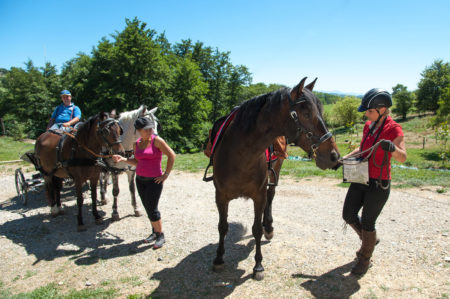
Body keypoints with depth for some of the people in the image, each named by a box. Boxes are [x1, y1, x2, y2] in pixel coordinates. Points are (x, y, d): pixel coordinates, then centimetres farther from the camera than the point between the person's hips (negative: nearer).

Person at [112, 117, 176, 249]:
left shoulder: (157, 140, -12)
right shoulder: (137, 144, 6)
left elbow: (171, 155, -12)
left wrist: (166, 174, -11)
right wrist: (123, 159, 1)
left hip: (154, 180, -6)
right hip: (140, 179, 6)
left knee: (152, 209, -6)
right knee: (147, 208, 14)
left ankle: (161, 236, 12)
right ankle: (155, 232, 33)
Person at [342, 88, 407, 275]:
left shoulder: (394, 129, -13)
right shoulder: (368, 126, 6)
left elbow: (403, 158, -23)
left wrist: (392, 148, -43)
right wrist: (343, 159, 8)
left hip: (379, 184, -7)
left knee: (367, 222, 2)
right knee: (348, 215, 10)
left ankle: (365, 260, 25)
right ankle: (370, 240, 39)